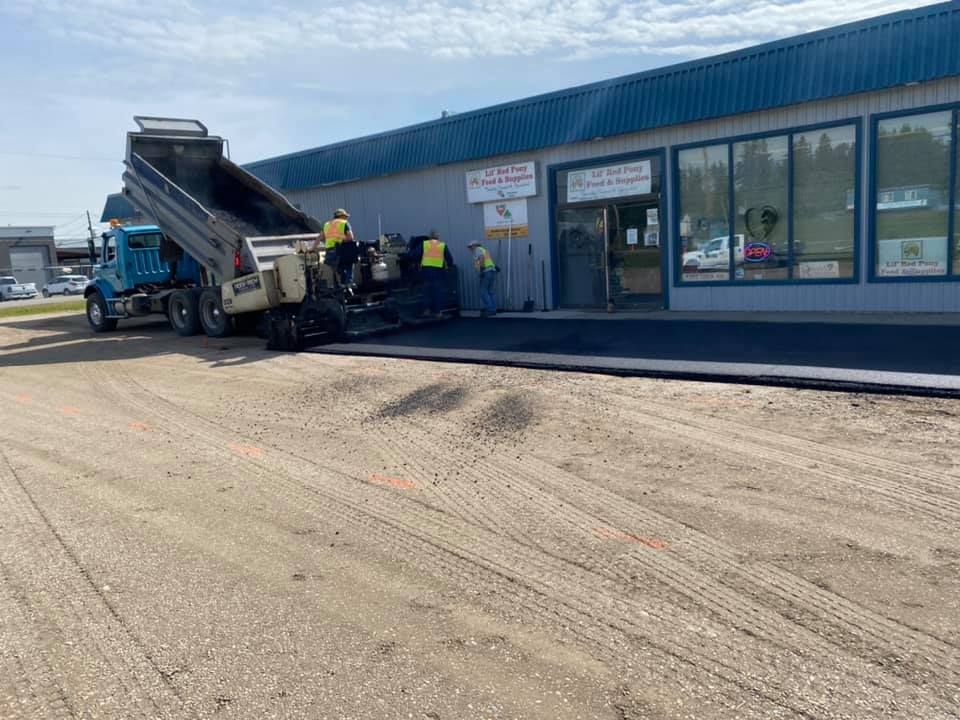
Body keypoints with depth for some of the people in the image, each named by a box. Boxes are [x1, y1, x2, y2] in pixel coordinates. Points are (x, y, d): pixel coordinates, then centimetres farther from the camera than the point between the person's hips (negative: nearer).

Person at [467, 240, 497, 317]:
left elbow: (482, 257, -19)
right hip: (492, 270, 9)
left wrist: (481, 268, -18)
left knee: (483, 292, -6)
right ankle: (493, 309, 8)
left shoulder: (477, 249, 0)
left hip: (486, 271, -9)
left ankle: (489, 310, -12)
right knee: (490, 291, 11)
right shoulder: (485, 250, 27)